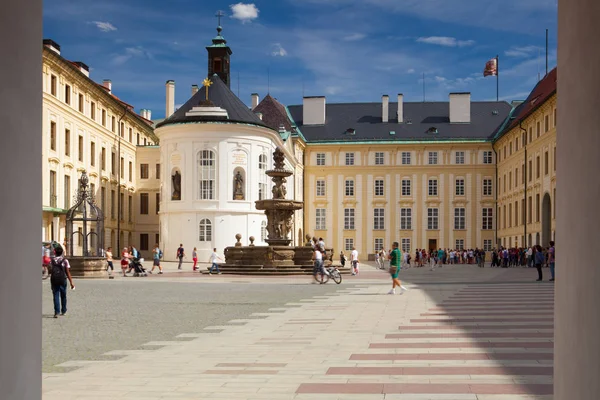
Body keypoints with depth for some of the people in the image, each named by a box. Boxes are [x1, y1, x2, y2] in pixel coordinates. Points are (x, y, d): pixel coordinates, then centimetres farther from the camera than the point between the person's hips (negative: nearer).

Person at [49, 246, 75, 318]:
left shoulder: (52, 260, 3)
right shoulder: (65, 260, -2)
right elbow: (67, 272, -7)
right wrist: (71, 282, -5)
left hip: (54, 280, 1)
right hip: (62, 280, 0)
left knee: (56, 296, -2)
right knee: (63, 296, 16)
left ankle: (56, 312, -16)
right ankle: (63, 311, 26)